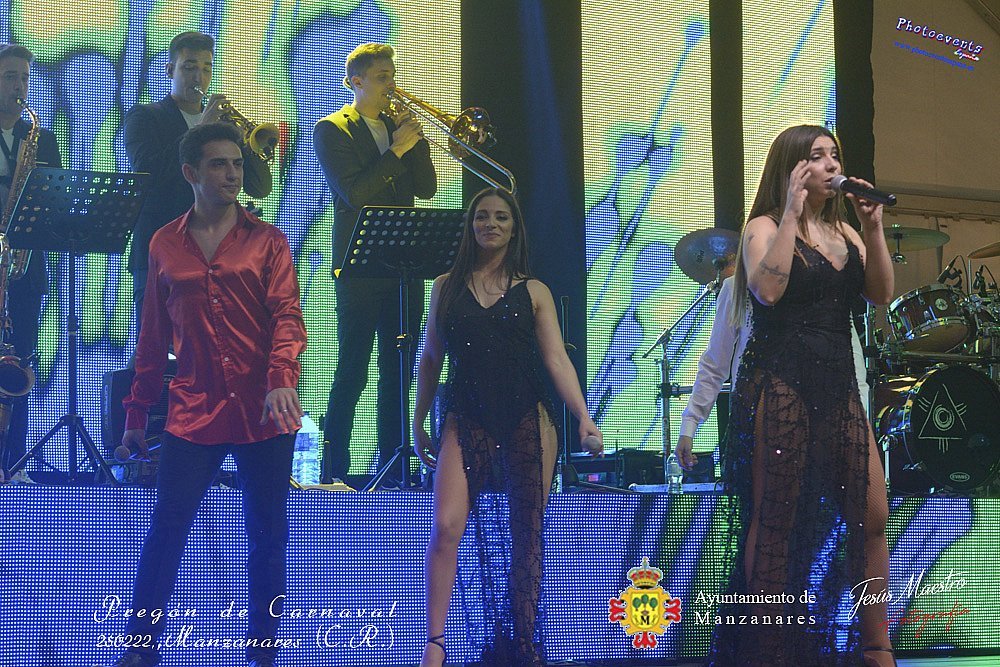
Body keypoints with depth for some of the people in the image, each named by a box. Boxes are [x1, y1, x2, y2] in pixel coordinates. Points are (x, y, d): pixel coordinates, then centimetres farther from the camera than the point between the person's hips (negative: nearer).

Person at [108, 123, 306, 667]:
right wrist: (137, 412, 14)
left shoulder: (266, 241, 5)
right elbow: (153, 336, 15)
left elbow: (287, 316, -5)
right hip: (194, 412, 1)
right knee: (167, 527, -3)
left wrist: (282, 381, -23)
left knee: (268, 534, 4)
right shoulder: (165, 245, 10)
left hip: (264, 413, -1)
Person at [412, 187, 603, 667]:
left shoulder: (533, 292, 8)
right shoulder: (447, 287, 10)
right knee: (447, 527, -17)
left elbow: (556, 359, 1)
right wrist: (418, 423, 14)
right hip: (466, 421, 0)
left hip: (528, 421, 0)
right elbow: (430, 359, 15)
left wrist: (584, 418, -10)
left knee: (526, 536, 2)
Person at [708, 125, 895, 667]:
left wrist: (873, 228, -3)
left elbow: (881, 294, 6)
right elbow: (768, 289, -21)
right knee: (774, 522, -3)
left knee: (872, 518, 3)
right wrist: (792, 214, -18)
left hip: (838, 389, 7)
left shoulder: (844, 231, 17)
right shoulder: (765, 227, -1)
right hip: (779, 384, -6)